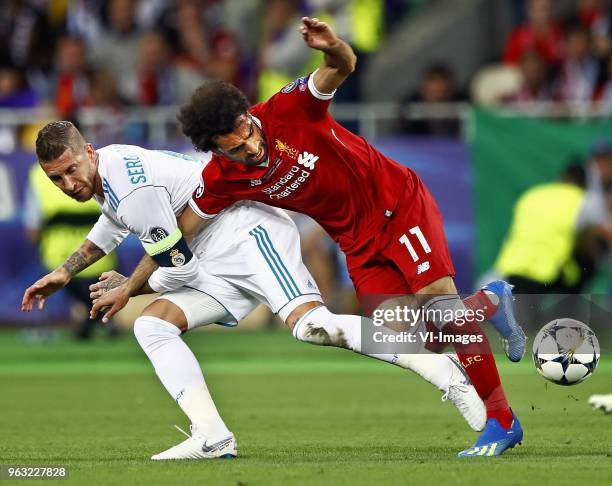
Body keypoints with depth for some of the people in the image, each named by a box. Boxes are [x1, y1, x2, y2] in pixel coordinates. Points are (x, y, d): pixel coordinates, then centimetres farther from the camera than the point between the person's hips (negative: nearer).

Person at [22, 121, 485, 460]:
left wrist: (128, 288, 4)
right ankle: (213, 436, -11)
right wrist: (63, 274, 40)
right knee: (152, 324, -2)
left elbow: (181, 266, -13)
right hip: (217, 266, 11)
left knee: (309, 322, -29)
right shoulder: (105, 172, 13)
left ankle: (440, 369, -30)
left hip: (248, 233, -11)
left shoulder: (132, 185, -19)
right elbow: (111, 226, 39)